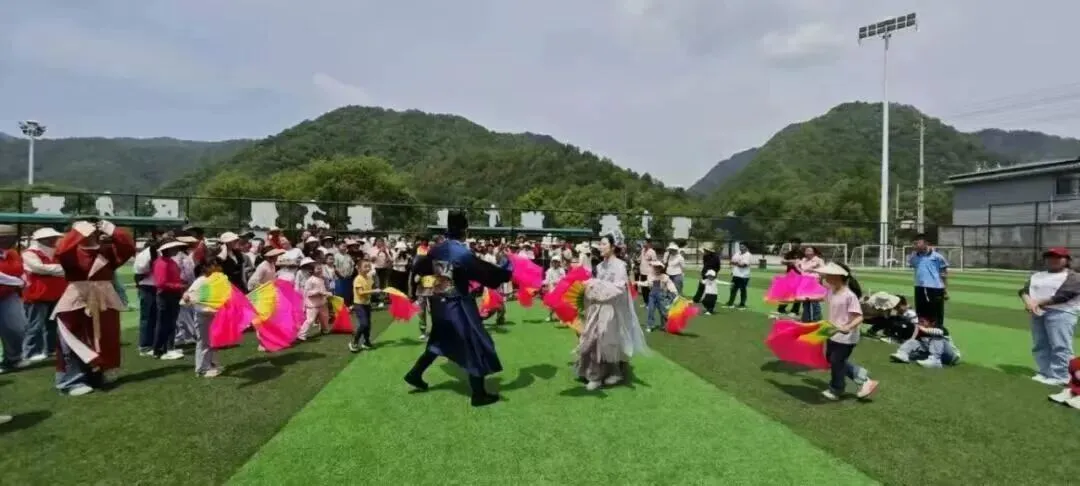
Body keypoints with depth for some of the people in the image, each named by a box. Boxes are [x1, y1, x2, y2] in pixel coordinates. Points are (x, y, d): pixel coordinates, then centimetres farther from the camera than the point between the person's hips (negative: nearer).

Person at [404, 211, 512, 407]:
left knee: (439, 340, 28)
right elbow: (487, 273, -20)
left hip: (438, 303, 8)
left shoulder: (436, 250, 0)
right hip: (458, 305, -7)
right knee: (476, 345, 3)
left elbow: (420, 268, 15)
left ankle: (415, 374, 36)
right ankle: (479, 394, 9)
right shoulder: (464, 254, -21)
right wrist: (507, 271, -4)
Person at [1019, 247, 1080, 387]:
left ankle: (1059, 377, -7)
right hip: (1038, 313, 7)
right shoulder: (1037, 275, 19)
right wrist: (1028, 301, -12)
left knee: (1060, 346, -9)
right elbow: (1024, 290, 8)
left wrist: (1039, 302, -11)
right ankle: (1045, 373, 17)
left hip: (1061, 313, -7)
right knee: (1040, 345, 9)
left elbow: (1063, 295, -13)